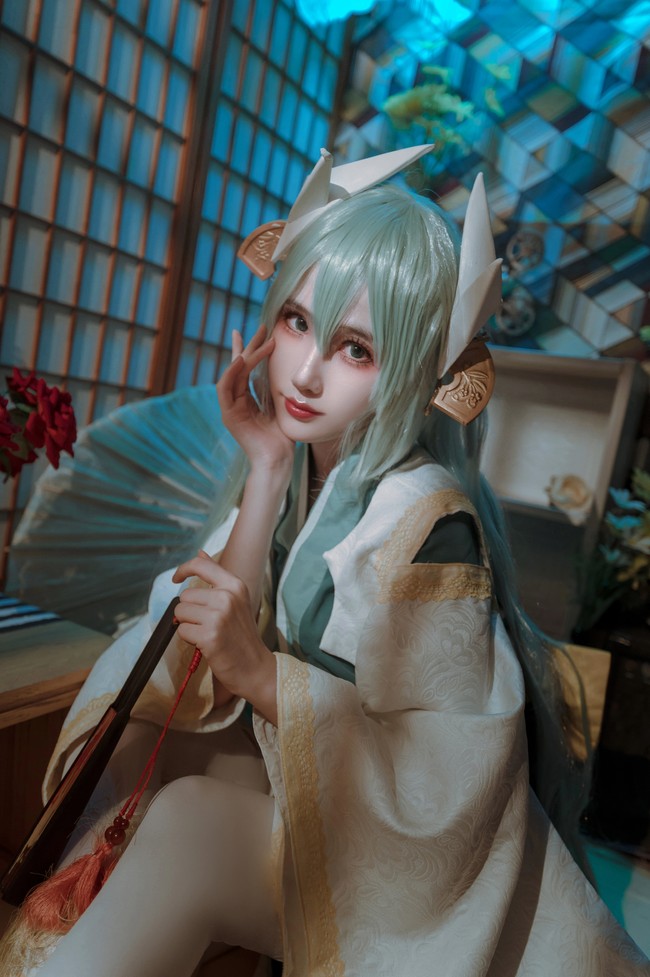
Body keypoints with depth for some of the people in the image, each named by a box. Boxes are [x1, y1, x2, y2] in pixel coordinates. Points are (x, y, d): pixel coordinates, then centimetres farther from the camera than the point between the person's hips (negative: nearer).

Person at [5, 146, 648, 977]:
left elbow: (437, 786, -19)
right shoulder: (297, 466, -8)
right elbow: (202, 682, -13)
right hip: (305, 776, 4)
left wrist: (264, 675, -26)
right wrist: (267, 475, -20)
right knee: (138, 726, -10)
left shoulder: (426, 517, -24)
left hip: (417, 864, -3)